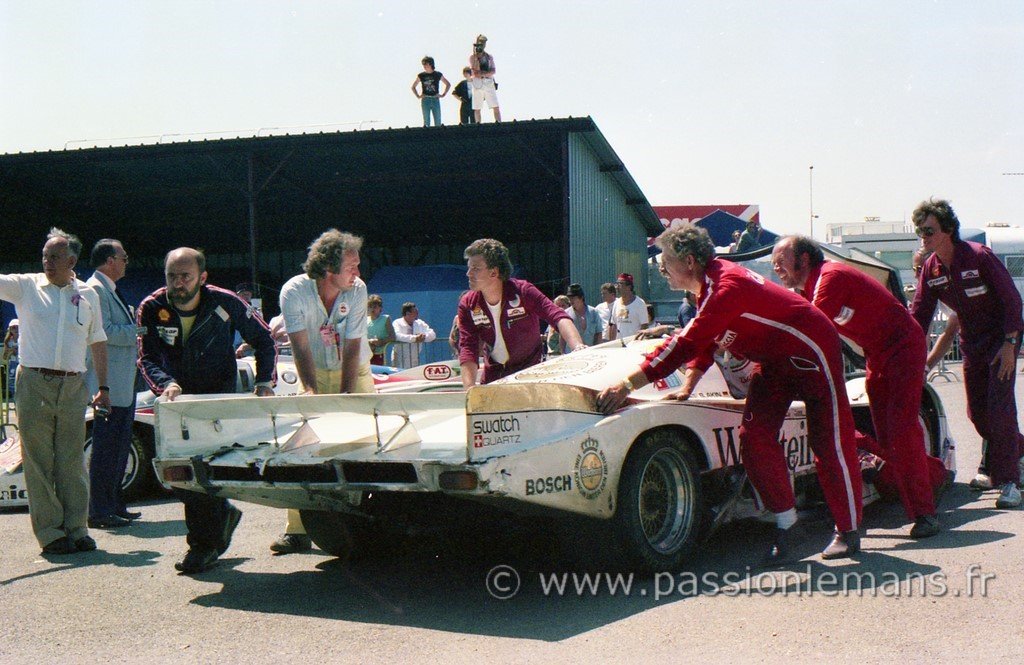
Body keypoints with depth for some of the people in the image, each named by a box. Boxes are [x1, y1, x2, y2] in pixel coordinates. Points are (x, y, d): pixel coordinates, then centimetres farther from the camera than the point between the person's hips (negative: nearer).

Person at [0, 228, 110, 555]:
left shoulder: (88, 295, 11)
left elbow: (97, 342, 16)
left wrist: (103, 387, 13)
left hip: (74, 385, 2)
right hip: (34, 383, -2)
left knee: (72, 460, 4)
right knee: (39, 460, -1)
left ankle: (77, 529, 9)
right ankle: (49, 532, 3)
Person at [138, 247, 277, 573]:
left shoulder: (225, 304, -13)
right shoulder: (151, 309, -10)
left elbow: (264, 340, -1)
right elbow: (147, 359, -11)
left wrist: (264, 382, -11)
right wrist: (166, 384, -31)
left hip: (219, 397, -3)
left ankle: (203, 545, 1)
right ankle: (222, 513, 27)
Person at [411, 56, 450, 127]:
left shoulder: (438, 75, 4)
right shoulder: (421, 75, 4)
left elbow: (448, 85, 15)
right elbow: (413, 87, 16)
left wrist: (443, 94, 6)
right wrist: (418, 96, 5)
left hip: (435, 100, 0)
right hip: (425, 100, 0)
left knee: (438, 122, -1)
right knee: (426, 122, -2)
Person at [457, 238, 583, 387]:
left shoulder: (523, 291, -19)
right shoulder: (467, 305, -11)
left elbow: (558, 317, -31)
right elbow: (468, 347, -16)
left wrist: (579, 347, -51)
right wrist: (470, 388, -32)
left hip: (530, 370, -3)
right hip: (493, 375, 3)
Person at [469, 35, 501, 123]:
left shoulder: (489, 57, 11)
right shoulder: (472, 57, 5)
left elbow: (494, 71, 0)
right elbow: (475, 71, -9)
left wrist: (483, 74, -14)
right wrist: (476, 57, -11)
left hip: (489, 83, 1)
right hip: (477, 85, -1)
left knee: (496, 107, -6)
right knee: (477, 109, -1)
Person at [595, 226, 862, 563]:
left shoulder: (726, 286, -29)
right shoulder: (710, 285, 0)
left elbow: (687, 343, -36)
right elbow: (703, 341, 14)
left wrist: (628, 384, -37)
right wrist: (688, 388, 6)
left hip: (811, 351, -9)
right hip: (773, 360, 9)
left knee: (830, 444, -1)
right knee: (754, 438, 0)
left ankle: (849, 530, 10)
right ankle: (784, 519, 9)